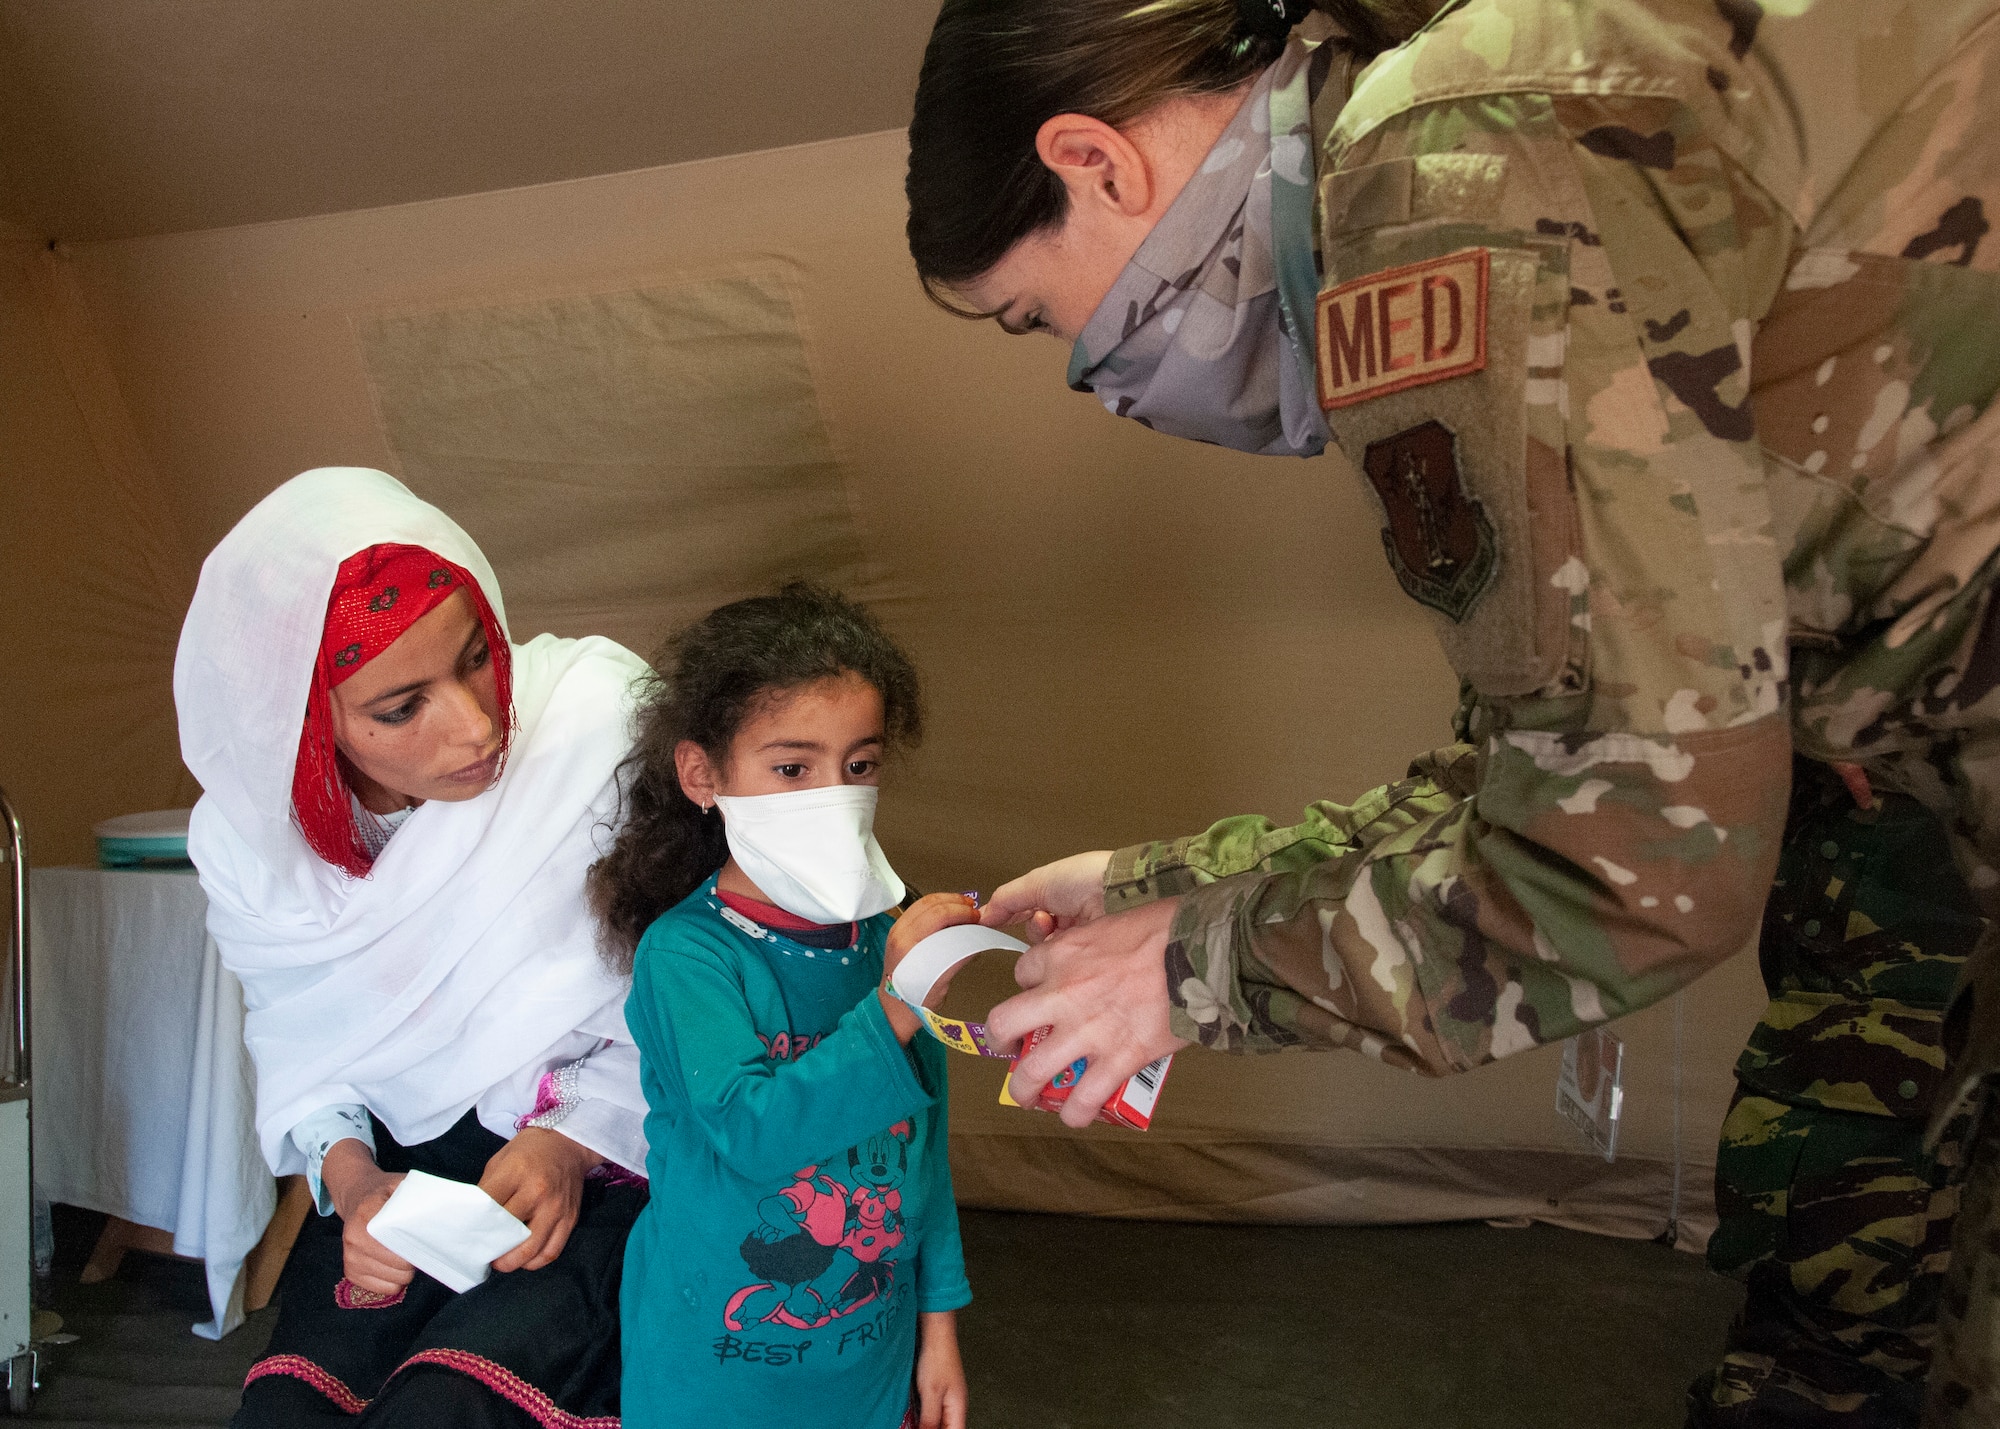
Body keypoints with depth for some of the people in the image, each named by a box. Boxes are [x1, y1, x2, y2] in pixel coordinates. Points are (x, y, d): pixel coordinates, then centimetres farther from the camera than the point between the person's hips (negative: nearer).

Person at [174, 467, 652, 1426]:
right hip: (402, 1169, 4)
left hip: (612, 1161, -3)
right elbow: (296, 1050, 7)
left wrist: (579, 1136, -20)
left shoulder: (598, 715, -21)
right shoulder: (244, 838, -6)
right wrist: (347, 1174, -13)